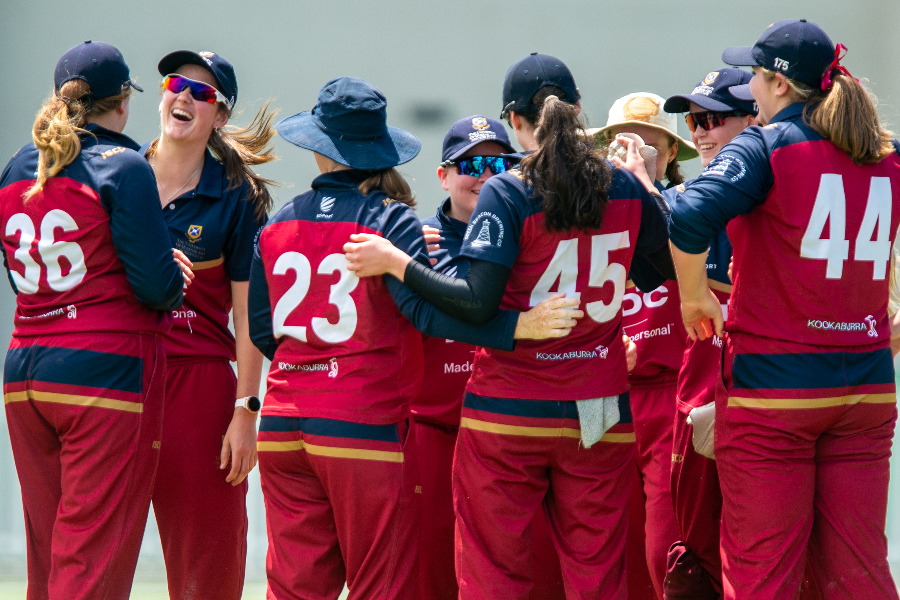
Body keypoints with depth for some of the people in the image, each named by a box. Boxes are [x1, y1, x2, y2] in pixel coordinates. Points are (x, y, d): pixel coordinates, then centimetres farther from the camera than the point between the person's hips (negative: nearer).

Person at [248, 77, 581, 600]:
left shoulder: (277, 225, 7)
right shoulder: (390, 220, -6)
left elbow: (262, 332, 11)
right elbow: (425, 310, -19)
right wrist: (519, 326, -23)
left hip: (284, 429, 4)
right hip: (365, 428, -4)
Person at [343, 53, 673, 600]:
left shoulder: (507, 194, -10)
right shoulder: (624, 188, 2)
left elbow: (478, 303, -17)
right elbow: (678, 264, 15)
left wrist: (395, 263, -8)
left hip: (508, 414, -4)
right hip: (600, 416, 4)